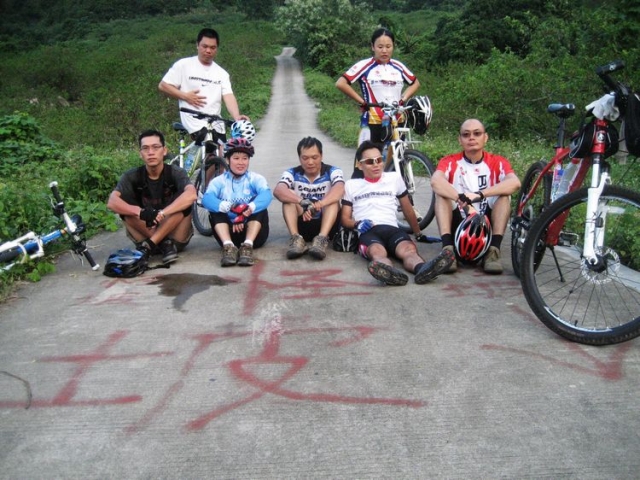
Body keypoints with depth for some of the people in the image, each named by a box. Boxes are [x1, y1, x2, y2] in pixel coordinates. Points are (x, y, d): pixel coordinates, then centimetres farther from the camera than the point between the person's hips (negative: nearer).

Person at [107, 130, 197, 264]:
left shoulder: (176, 173, -13)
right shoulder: (132, 176, -7)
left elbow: (191, 195, -34)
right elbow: (112, 202, -23)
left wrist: (161, 214, -44)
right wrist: (141, 212, -41)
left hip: (175, 237, -2)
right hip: (145, 234, 2)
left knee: (183, 200, -27)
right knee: (123, 202, -19)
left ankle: (148, 245, -25)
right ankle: (164, 245, -21)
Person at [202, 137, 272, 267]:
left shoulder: (256, 179, 0)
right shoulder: (219, 181, 1)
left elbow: (266, 195, -23)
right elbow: (207, 198, -20)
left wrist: (248, 210, -43)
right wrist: (229, 208, -41)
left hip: (253, 232, 0)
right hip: (229, 232, 1)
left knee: (260, 208, -23)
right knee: (215, 211, -20)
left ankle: (248, 245, -36)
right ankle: (228, 246, -37)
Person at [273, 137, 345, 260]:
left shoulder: (333, 171, -8)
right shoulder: (292, 173, -5)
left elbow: (339, 190, -31)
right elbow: (278, 190, -27)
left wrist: (317, 205, -50)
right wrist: (303, 202, -46)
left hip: (326, 225, -1)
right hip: (302, 225, 1)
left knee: (333, 199, -25)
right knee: (289, 196, -20)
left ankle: (321, 239, -39)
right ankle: (297, 239, -31)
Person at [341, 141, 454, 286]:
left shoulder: (394, 178, 23)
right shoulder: (351, 185, 19)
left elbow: (408, 210, 31)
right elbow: (345, 218, 16)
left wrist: (418, 234, 36)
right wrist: (357, 224, -6)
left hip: (392, 228, 2)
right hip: (367, 232, -2)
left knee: (409, 249, -36)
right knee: (377, 252, -40)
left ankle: (422, 269, -68)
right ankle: (390, 273, -72)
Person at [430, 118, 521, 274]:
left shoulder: (498, 162, -1)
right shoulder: (450, 162, -4)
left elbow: (515, 183, -23)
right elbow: (435, 181, -27)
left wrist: (480, 194, -37)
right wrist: (463, 200, -43)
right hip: (458, 224, 0)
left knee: (504, 194, -20)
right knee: (442, 192, -21)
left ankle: (493, 250, -27)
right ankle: (448, 248, -33)